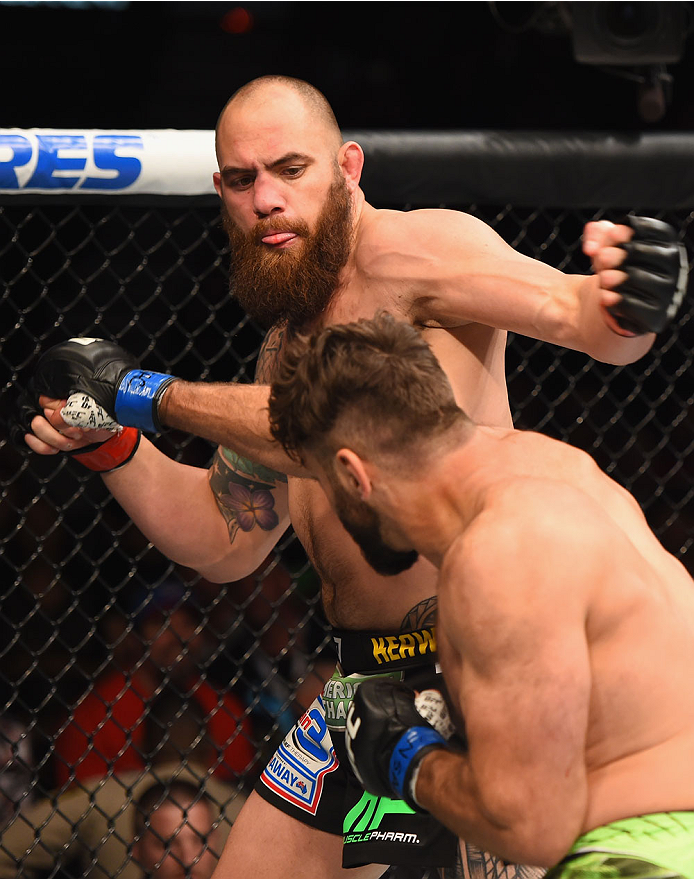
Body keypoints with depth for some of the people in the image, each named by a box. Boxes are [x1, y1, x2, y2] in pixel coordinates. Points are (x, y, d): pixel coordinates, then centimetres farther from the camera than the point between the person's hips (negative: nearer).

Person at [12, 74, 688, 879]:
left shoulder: (405, 252, -11)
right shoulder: (288, 344, 16)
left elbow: (567, 313, -25)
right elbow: (225, 540, 21)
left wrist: (617, 306, -47)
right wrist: (109, 443, 8)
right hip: (367, 675, 9)